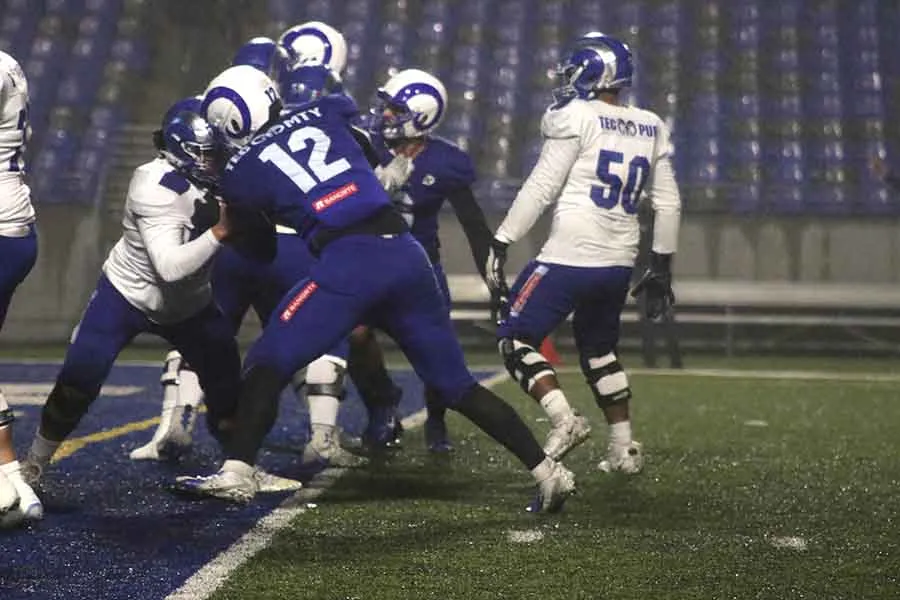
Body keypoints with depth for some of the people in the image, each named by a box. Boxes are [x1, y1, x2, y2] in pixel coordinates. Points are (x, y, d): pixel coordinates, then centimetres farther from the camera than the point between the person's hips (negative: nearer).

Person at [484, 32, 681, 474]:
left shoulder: (576, 118, -7)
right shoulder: (650, 129, 12)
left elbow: (540, 189, -10)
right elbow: (668, 203, 15)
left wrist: (500, 244, -6)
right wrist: (661, 266, 23)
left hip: (570, 257, -7)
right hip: (619, 263, 7)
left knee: (515, 338, 2)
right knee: (598, 350, 24)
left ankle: (563, 419, -17)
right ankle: (624, 448, 21)